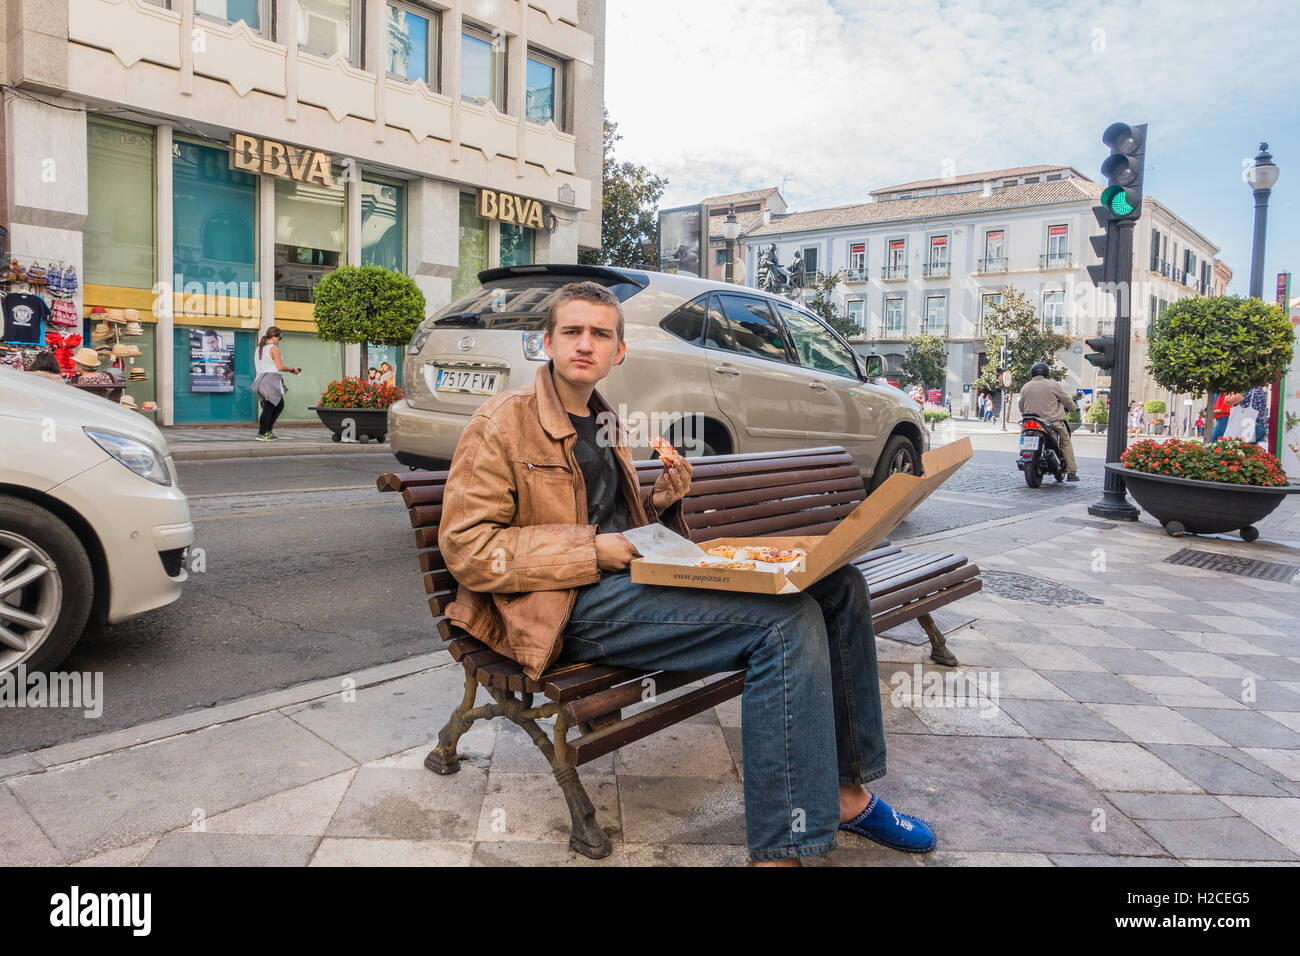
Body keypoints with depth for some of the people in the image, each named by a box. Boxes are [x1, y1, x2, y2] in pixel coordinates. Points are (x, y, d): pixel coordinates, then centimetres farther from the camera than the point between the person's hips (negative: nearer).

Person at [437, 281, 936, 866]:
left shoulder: (604, 424, 23)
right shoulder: (503, 423, -2)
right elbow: (465, 546, -10)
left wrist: (658, 506, 6)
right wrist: (592, 550, -16)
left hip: (630, 576, 8)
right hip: (569, 609, -8)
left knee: (837, 585, -4)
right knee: (788, 619, -26)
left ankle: (845, 792, 6)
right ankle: (780, 849, -20)